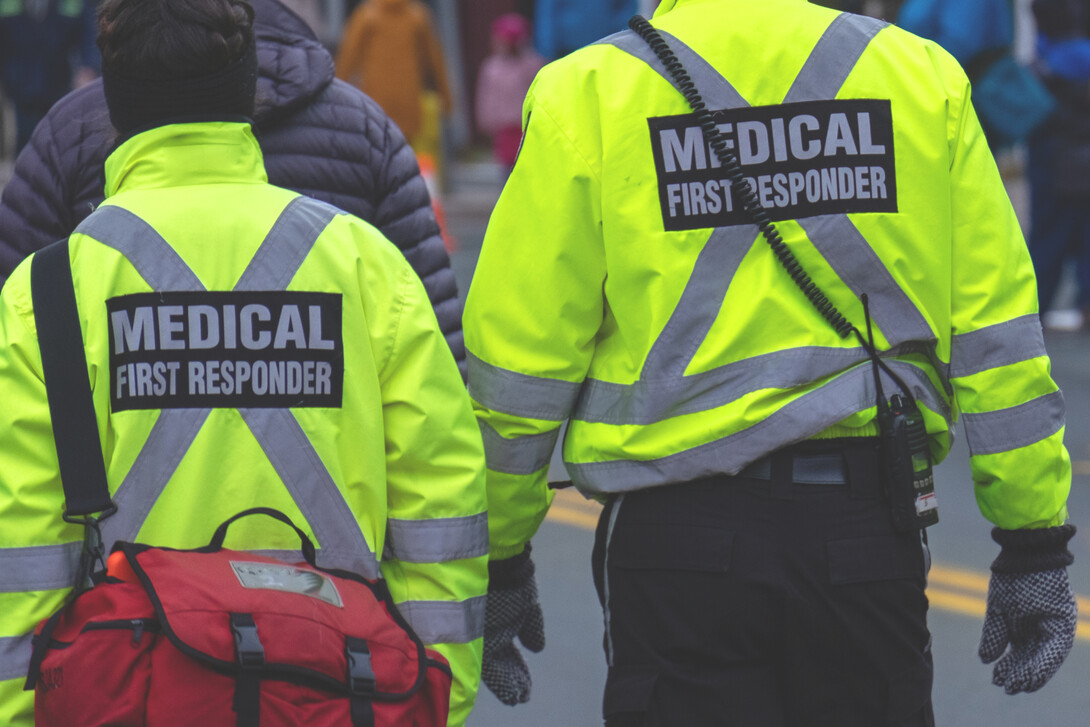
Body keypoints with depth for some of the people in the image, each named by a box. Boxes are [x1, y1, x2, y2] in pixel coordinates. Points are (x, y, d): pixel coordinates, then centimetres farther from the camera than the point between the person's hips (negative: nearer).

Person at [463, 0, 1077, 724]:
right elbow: (996, 336, 3)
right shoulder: (921, 75, 3)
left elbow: (521, 357, -1)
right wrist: (1034, 541, 7)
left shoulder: (585, 94, -3)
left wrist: (497, 555, 8)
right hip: (868, 527, 2)